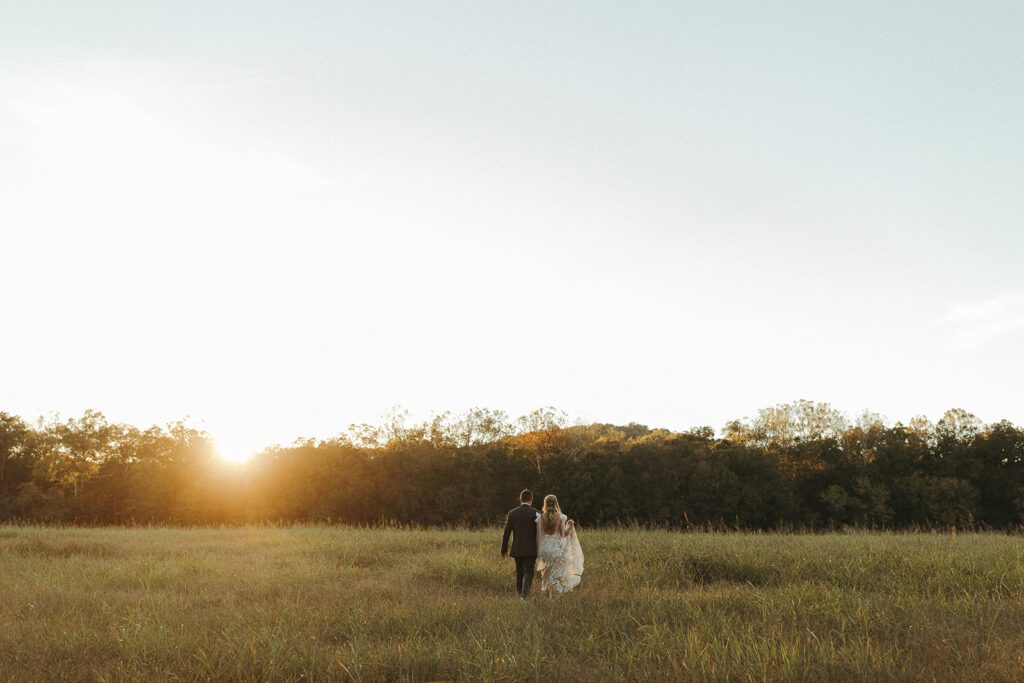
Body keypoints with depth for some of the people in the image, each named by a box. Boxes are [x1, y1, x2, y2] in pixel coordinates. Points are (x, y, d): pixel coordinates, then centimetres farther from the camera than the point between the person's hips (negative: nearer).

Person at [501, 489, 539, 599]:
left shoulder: (512, 513, 0)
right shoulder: (535, 513, -7)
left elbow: (506, 532, 2)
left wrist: (504, 548, 11)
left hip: (517, 549, 3)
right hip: (531, 549, -3)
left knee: (519, 573, 17)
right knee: (528, 574, -1)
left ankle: (519, 596, 25)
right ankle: (524, 596, -14)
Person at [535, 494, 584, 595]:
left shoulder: (540, 517, -3)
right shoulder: (561, 517, -8)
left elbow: (539, 535, -2)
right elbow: (563, 534, -7)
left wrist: (539, 551, 6)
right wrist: (570, 525, 10)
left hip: (545, 548, 2)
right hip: (557, 548, -2)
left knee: (547, 574, 16)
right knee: (558, 573, 7)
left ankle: (548, 595, 15)